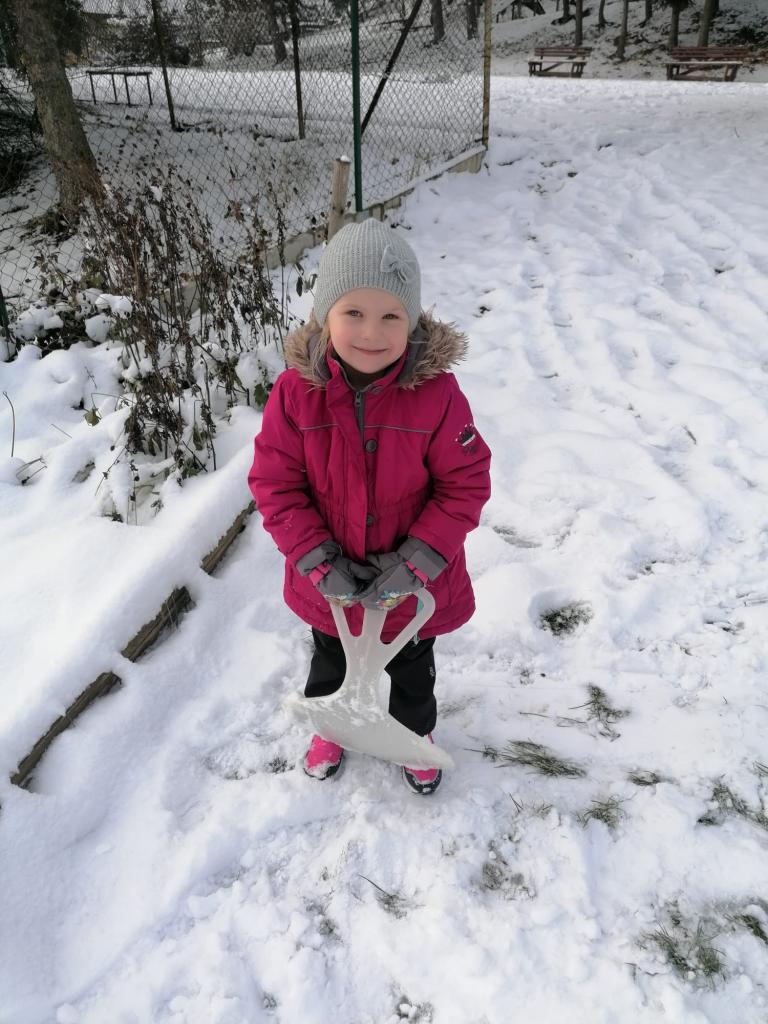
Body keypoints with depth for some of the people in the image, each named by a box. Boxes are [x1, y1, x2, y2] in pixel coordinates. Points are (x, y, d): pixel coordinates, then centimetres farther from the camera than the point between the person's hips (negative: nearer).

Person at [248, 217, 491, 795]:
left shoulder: (436, 393, -25)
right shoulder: (297, 391, -21)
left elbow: (465, 485, -17)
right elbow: (275, 485, -14)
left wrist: (416, 563, -23)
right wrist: (320, 564, -20)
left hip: (413, 587, -1)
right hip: (329, 587, 1)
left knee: (412, 672, 28)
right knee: (331, 666, 30)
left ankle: (416, 734, 59)